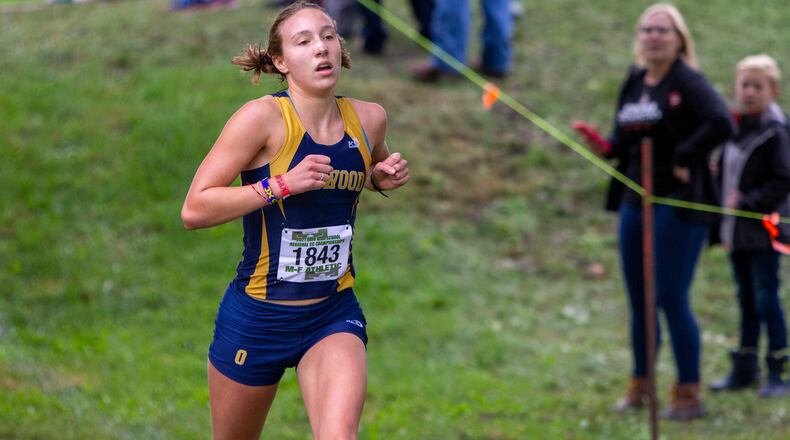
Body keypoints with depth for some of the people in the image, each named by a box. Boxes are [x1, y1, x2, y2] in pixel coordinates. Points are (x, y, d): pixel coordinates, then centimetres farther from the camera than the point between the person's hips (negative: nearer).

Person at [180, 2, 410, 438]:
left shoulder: (369, 119, 0)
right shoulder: (263, 117, -15)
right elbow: (194, 210, -18)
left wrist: (382, 178, 2)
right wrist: (282, 185, -24)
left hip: (334, 315, 2)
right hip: (258, 317, -2)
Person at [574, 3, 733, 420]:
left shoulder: (687, 83, -11)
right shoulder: (633, 83, 12)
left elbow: (720, 123, -26)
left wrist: (686, 159, -20)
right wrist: (604, 145, -2)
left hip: (678, 204, -8)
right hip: (635, 202, 8)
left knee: (672, 298, -7)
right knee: (639, 300, 14)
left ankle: (689, 393, 2)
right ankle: (640, 386, 26)